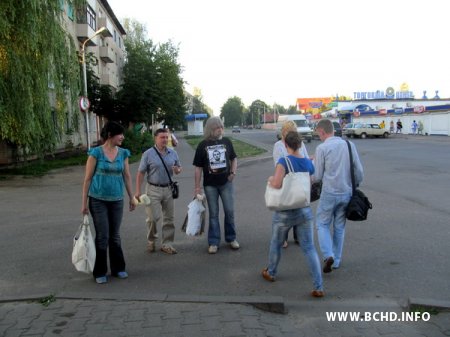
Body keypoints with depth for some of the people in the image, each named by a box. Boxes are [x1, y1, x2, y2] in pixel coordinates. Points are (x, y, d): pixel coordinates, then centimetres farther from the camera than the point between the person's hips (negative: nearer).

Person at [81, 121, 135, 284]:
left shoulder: (123, 153, 3)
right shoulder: (96, 152, -8)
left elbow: (127, 176, 10)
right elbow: (88, 179, -6)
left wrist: (132, 197, 11)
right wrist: (84, 202, -6)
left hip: (117, 200, 3)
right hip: (98, 200, -3)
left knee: (115, 235, 12)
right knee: (102, 236, 1)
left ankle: (118, 268, 26)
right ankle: (100, 272, 16)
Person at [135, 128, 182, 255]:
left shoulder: (173, 153, 6)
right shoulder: (148, 154, -6)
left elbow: (179, 167, 16)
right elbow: (140, 173, -5)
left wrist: (177, 170, -9)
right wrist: (138, 191, -10)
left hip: (168, 189, 4)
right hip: (153, 189, -4)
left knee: (168, 218, 7)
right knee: (153, 218, -4)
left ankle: (167, 244, 19)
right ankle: (151, 240, 22)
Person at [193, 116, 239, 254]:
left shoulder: (226, 141, 1)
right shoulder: (203, 145, -5)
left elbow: (234, 158, 14)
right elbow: (198, 167, -3)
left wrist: (233, 172, -3)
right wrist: (197, 187, -5)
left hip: (226, 183, 2)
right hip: (210, 185, -1)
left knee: (229, 211, 8)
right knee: (213, 214, 7)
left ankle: (231, 238, 25)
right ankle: (213, 242, 17)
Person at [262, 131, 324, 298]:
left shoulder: (284, 161, -17)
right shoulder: (308, 163, 0)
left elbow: (277, 184, -29)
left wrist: (270, 179, -8)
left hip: (285, 212, -3)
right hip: (305, 211, 3)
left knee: (276, 243, 19)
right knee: (309, 248, 6)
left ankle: (270, 273, 41)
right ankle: (318, 287, 1)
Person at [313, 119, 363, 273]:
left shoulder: (321, 148, -11)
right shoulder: (349, 145, 2)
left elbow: (318, 176, -7)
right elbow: (359, 171, 4)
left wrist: (313, 163, 12)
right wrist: (355, 185, 21)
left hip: (329, 194, -4)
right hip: (347, 193, 5)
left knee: (322, 224, 11)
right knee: (339, 227, 17)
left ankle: (328, 255, -8)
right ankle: (336, 261, 23)